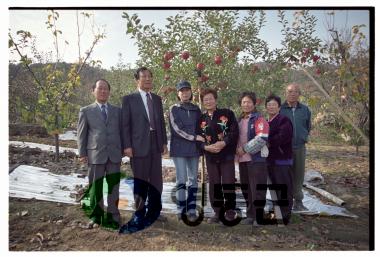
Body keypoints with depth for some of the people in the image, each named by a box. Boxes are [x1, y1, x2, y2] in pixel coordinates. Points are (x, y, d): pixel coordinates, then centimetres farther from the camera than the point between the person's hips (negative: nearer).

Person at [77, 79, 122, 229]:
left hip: (114, 155, 2)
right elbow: (81, 134, 5)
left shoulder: (117, 111, 13)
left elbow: (121, 131, 12)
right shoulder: (86, 111, 8)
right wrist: (82, 154, -2)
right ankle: (96, 216, 22)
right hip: (95, 154, -1)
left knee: (113, 187, 5)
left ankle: (112, 216, 17)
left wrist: (122, 151, 7)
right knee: (96, 187, 6)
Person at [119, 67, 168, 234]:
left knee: (156, 179, 10)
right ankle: (140, 216, 14)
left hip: (156, 143, 5)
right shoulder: (129, 99, 0)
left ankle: (153, 212, 23)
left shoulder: (157, 99, 14)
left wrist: (164, 142, 9)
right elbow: (125, 124, -5)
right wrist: (127, 146, -12)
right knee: (140, 181, 3)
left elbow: (161, 122, 14)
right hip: (139, 144, -4)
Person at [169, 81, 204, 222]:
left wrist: (200, 143, 0)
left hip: (194, 149, 3)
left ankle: (191, 209, 11)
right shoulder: (174, 109, 2)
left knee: (193, 179, 4)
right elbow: (177, 129, -8)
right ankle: (181, 209, 9)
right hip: (179, 149, -3)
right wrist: (194, 137, -11)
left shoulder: (196, 109, 12)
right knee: (181, 180, -2)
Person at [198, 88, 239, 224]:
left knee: (228, 184, 1)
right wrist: (206, 147, -13)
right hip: (210, 157, 3)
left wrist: (223, 143, -21)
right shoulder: (201, 119, 10)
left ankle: (230, 211, 18)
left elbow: (235, 132, -8)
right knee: (213, 185, 8)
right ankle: (218, 212, 21)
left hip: (227, 155, -3)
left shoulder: (227, 113, 0)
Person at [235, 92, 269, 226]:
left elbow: (261, 138, -20)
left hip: (256, 159, -8)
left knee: (257, 189, -3)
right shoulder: (240, 120, 17)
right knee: (246, 188, 13)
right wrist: (237, 150, 7)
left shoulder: (259, 119, -7)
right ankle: (250, 215, 26)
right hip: (242, 159, 8)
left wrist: (244, 149, -16)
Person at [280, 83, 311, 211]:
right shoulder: (280, 109, -4)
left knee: (299, 175, 10)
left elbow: (308, 127, 20)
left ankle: (298, 201, 23)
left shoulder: (305, 110, 7)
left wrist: (303, 137, 16)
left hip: (300, 148, 3)